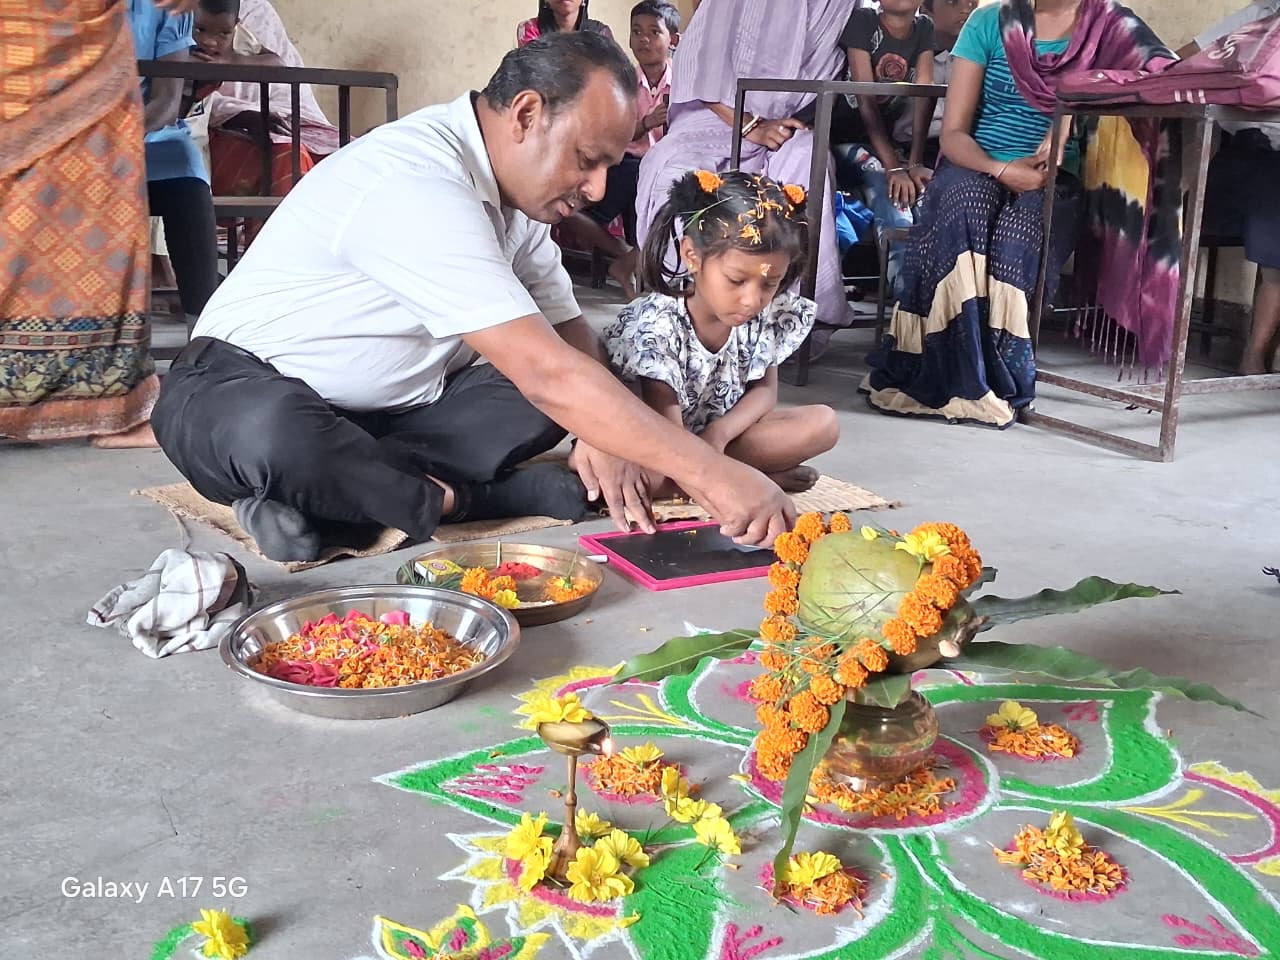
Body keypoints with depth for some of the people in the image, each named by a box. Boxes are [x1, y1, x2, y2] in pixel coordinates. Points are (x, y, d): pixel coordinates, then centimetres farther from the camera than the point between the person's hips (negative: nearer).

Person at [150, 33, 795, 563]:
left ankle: (327, 491, -15)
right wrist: (705, 472, -32)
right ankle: (451, 500, -18)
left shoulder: (516, 183, 2)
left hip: (388, 409, 9)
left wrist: (602, 437, -14)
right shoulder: (418, 181, -28)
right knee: (278, 434, -43)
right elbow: (543, 371, -34)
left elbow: (569, 332, 7)